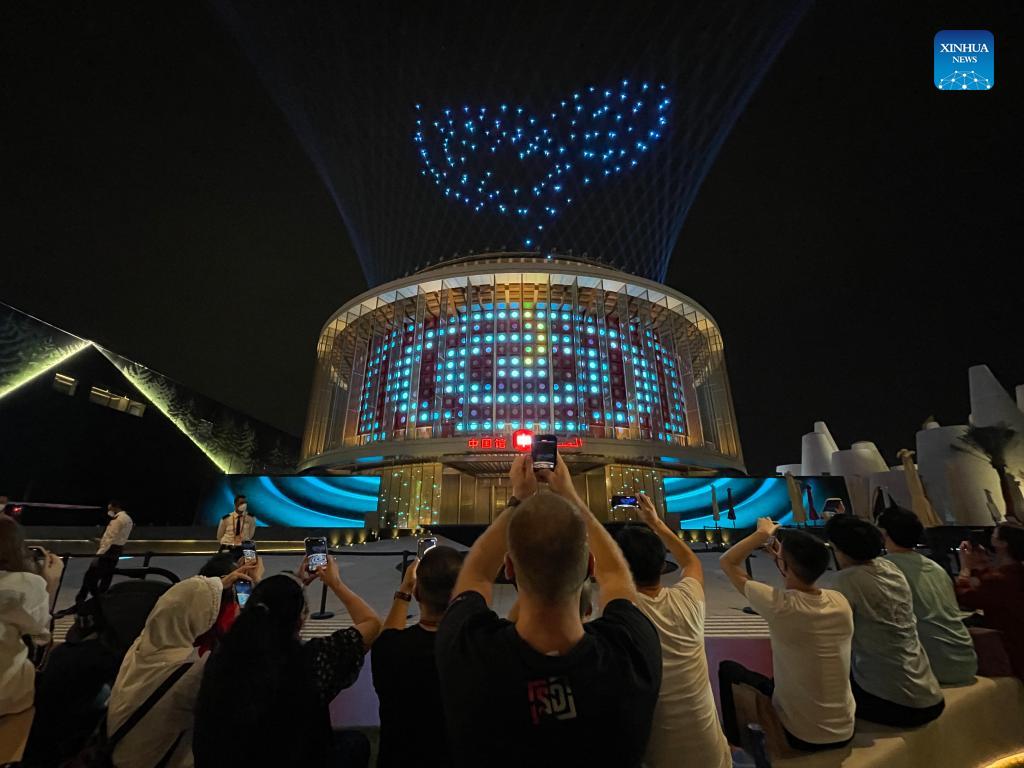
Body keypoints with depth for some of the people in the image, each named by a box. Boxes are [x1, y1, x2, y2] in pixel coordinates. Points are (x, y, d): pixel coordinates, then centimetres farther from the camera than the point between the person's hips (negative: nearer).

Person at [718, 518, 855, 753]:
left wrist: (763, 533, -7)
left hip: (801, 737, -5)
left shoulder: (781, 606, -29)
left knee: (727, 669, 13)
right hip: (844, 733, 5)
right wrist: (784, 557, 7)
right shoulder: (840, 602, -13)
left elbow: (727, 562, -16)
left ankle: (737, 747, 30)